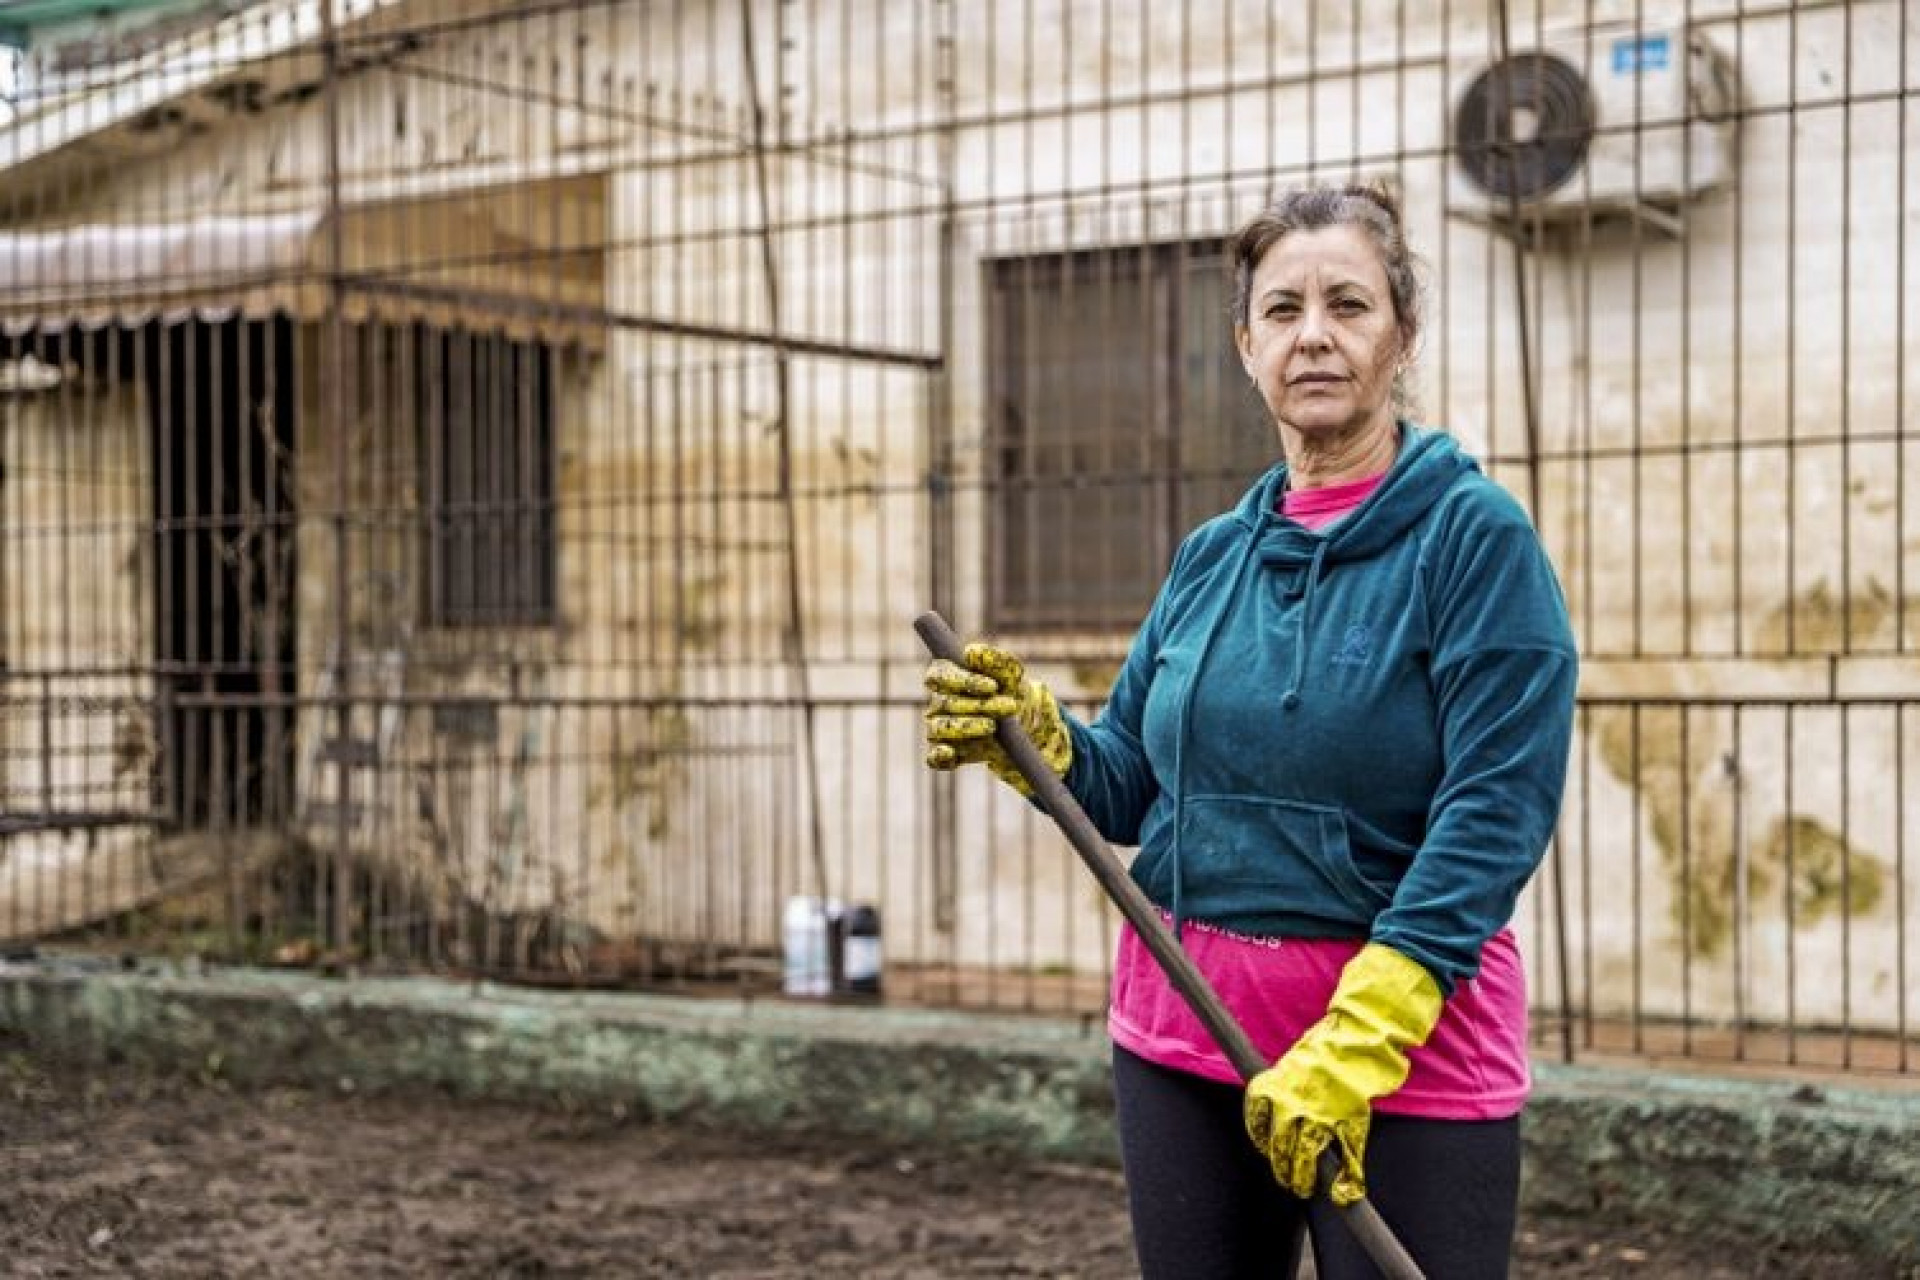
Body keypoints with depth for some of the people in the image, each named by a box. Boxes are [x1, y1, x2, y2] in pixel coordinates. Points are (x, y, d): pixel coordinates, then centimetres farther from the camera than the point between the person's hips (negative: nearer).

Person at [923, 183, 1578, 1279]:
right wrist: (1032, 738, -9)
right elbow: (1134, 786, 13)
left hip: (1408, 1036, -5)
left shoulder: (1474, 534, -9)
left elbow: (1496, 812, -17)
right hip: (1183, 1026, 6)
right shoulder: (1214, 556, 9)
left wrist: (1356, 1039, -24)